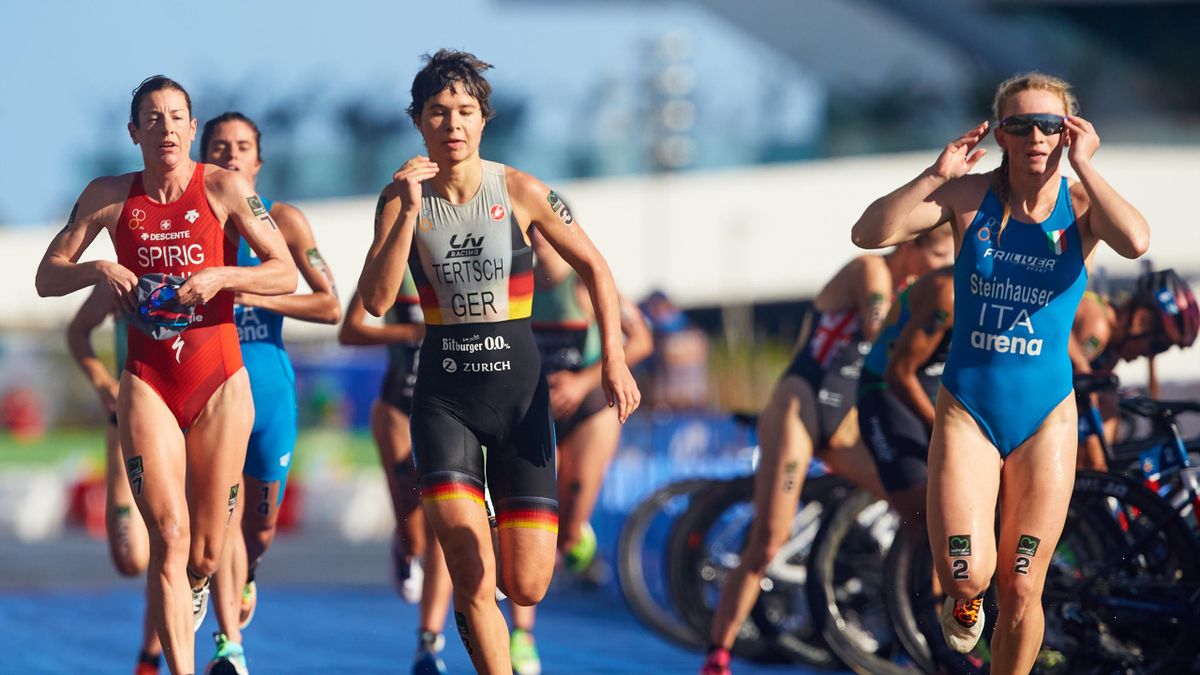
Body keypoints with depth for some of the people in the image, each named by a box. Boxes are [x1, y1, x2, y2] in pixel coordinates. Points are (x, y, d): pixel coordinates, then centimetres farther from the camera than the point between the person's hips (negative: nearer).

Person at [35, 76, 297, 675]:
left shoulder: (224, 188, -3)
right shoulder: (109, 196, 3)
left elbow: (286, 274, -4)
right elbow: (47, 277, 6)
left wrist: (220, 276, -20)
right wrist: (98, 270, -14)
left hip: (219, 382, 0)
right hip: (147, 383, 0)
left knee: (204, 555, 8)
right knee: (169, 536, -17)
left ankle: (193, 587, 46)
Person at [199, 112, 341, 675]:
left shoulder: (283, 221, 1)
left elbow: (330, 306, -5)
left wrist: (252, 296, -15)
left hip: (268, 381, 1)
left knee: (260, 525, 10)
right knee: (223, 508, -17)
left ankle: (243, 579, 46)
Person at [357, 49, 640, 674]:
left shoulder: (521, 193, -5)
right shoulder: (402, 199, -2)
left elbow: (593, 268, 5)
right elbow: (376, 301, -13)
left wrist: (614, 360, -5)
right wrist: (409, 212, -21)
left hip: (518, 389, 0)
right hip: (444, 393, 0)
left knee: (527, 587, -2)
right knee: (472, 577, -17)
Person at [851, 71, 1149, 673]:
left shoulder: (1081, 205, -8)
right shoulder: (969, 196, -5)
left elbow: (1135, 242, -30)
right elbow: (869, 234, -15)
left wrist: (1082, 166, -24)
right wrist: (937, 175, -21)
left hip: (1045, 418, 0)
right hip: (967, 411, 0)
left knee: (1020, 591, 5)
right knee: (968, 574, -13)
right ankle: (965, 599, 24)